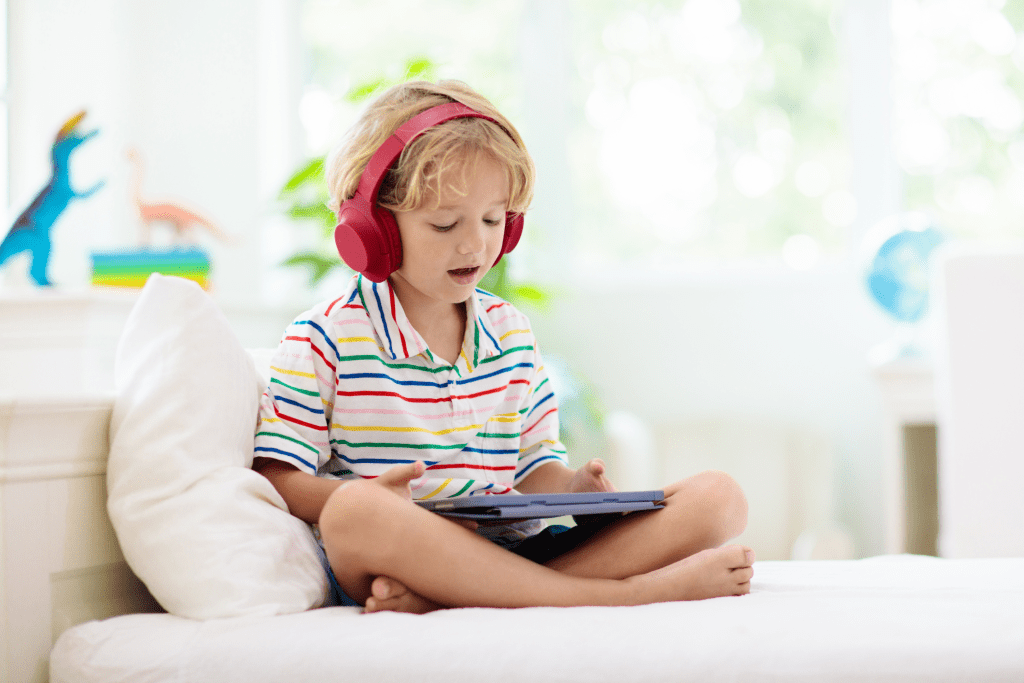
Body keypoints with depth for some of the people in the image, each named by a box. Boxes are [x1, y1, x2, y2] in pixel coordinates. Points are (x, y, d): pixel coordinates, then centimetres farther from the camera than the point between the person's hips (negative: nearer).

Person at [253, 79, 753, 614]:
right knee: (356, 510, -41)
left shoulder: (511, 333, 18)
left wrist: (572, 487, -4)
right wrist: (373, 498, -24)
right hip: (390, 558, -5)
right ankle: (617, 594, -36)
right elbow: (275, 480, -5)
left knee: (717, 498, -10)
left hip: (511, 554, 6)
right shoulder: (323, 339, 1)